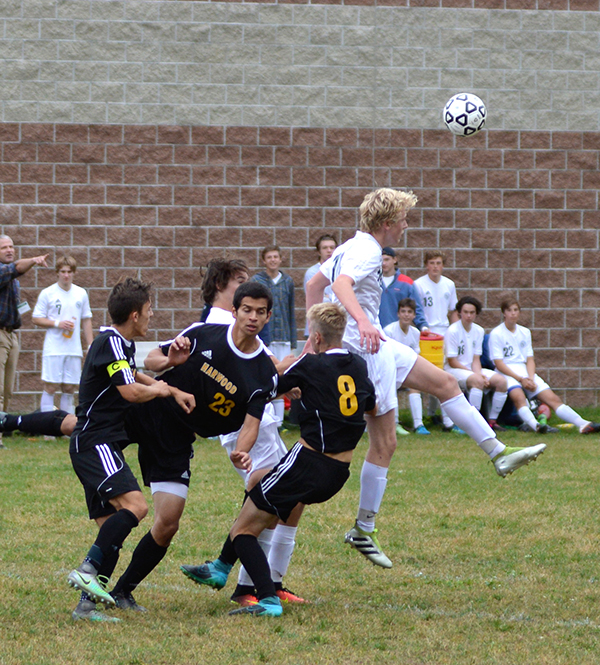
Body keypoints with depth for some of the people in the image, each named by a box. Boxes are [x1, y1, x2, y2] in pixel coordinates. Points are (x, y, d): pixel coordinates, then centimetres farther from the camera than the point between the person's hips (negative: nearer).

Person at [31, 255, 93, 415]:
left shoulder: (81, 294, 10)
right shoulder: (47, 294, 0)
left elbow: (86, 321, 16)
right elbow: (36, 318, 1)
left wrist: (90, 346, 11)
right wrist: (57, 323, -12)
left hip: (74, 349, 3)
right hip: (53, 349, -3)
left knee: (69, 388, 5)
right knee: (51, 386, -7)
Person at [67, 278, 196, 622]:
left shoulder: (121, 344, 18)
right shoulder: (111, 343, -13)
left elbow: (133, 375, 39)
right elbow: (130, 391, -23)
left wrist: (174, 391, 31)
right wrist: (160, 389, -3)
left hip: (105, 445, 10)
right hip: (95, 442, -10)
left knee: (113, 528, 5)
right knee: (134, 505, -27)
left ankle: (88, 603, 2)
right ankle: (89, 570, -29)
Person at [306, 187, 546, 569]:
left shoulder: (352, 247, 11)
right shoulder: (366, 252, -19)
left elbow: (315, 285, 21)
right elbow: (342, 284, -40)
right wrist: (363, 322, -56)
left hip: (380, 348, 11)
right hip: (367, 353, -11)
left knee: (445, 383, 14)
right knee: (384, 443, -5)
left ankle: (499, 454, 19)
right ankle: (364, 531, 3)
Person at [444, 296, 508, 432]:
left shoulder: (479, 331, 7)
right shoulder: (452, 331, -12)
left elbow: (476, 359, 6)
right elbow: (452, 362, -13)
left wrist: (479, 373, -16)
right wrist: (476, 375, -16)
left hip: (473, 370, 7)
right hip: (454, 370, -7)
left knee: (501, 381, -14)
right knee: (477, 381, -36)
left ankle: (492, 420, -6)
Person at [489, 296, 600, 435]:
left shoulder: (525, 332, 18)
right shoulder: (496, 334, 0)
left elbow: (530, 359, 13)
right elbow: (499, 364, -7)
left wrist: (531, 379, -7)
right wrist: (521, 379, -15)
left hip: (526, 372, 5)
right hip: (507, 373, -5)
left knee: (552, 398, -13)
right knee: (518, 396, -37)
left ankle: (584, 425, -27)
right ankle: (534, 425, -60)